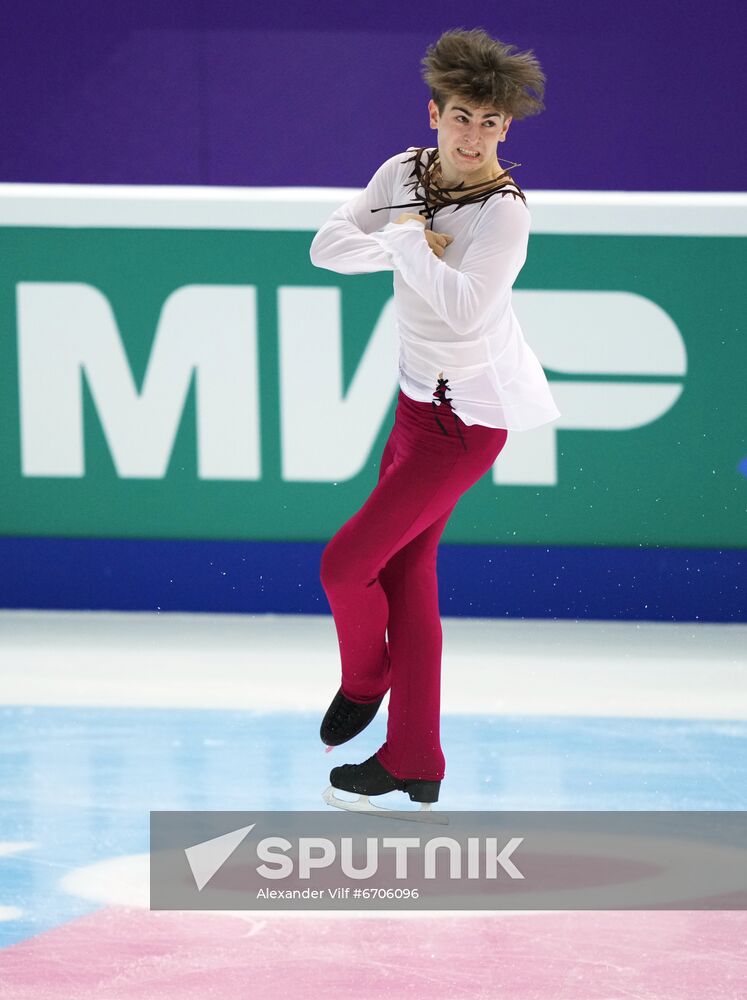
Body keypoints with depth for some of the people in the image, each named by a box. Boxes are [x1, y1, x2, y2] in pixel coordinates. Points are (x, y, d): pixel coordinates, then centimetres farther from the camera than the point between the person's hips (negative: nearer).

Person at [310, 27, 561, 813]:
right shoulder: (404, 171, -2)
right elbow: (328, 247, -5)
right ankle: (414, 763, 19)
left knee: (346, 562, -4)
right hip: (419, 395, 8)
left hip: (467, 417, -8)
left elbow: (463, 305, -35)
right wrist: (403, 245, -20)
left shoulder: (505, 212, -22)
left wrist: (408, 242, -22)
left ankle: (363, 682, 28)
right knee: (407, 570, 11)